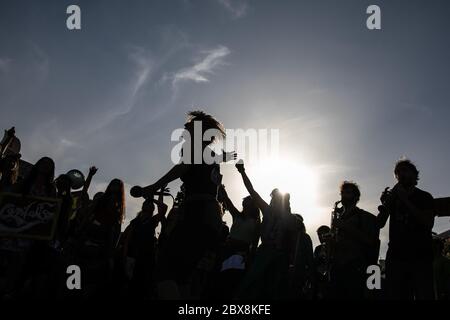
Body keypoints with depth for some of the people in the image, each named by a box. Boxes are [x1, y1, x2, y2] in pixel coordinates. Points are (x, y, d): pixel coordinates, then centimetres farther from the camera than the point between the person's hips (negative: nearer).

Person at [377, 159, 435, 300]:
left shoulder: (424, 197, 8)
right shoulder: (392, 196, 16)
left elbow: (428, 223, -9)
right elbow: (380, 224, 9)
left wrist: (405, 200, -11)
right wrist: (385, 204, -9)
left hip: (420, 257, -2)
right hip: (396, 255, 3)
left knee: (424, 295, -9)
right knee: (396, 294, 0)